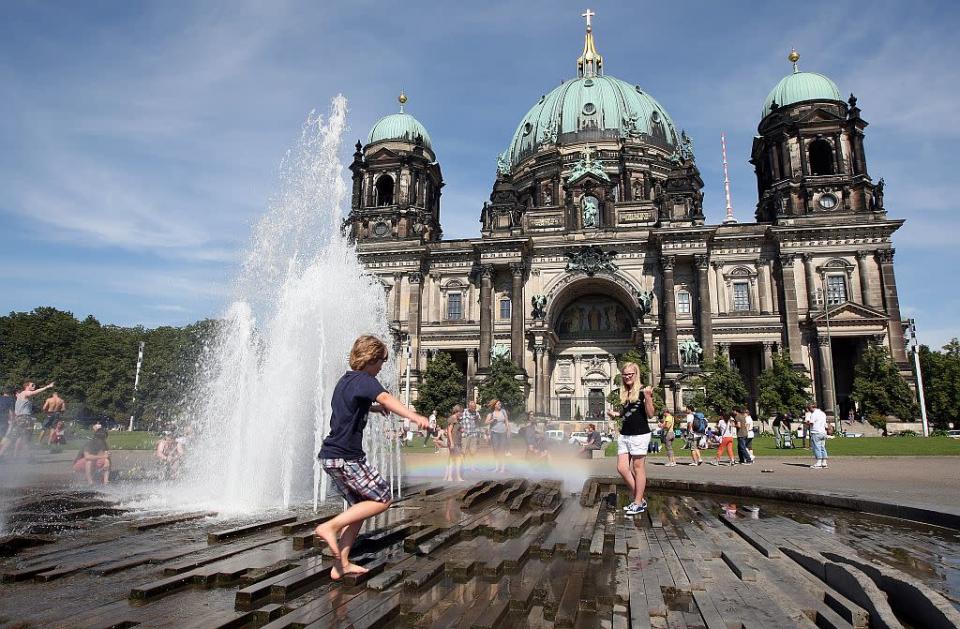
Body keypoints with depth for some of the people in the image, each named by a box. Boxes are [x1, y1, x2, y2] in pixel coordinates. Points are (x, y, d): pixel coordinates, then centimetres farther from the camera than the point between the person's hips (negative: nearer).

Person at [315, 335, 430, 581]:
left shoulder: (346, 380, 17)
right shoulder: (365, 380, -12)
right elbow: (385, 398, -34)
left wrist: (372, 407, 31)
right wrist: (415, 416, -48)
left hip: (331, 456, 10)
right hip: (346, 456, -10)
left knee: (359, 505, 16)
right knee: (383, 499, -2)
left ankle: (341, 564, 17)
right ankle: (331, 526, -7)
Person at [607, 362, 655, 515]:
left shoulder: (642, 391, -7)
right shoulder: (623, 393, 13)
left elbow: (650, 415, -12)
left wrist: (647, 397, -24)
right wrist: (615, 414, 11)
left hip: (640, 434, -7)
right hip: (624, 434, 7)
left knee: (638, 467, -1)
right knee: (622, 468, 4)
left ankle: (639, 503, 9)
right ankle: (639, 499, 17)